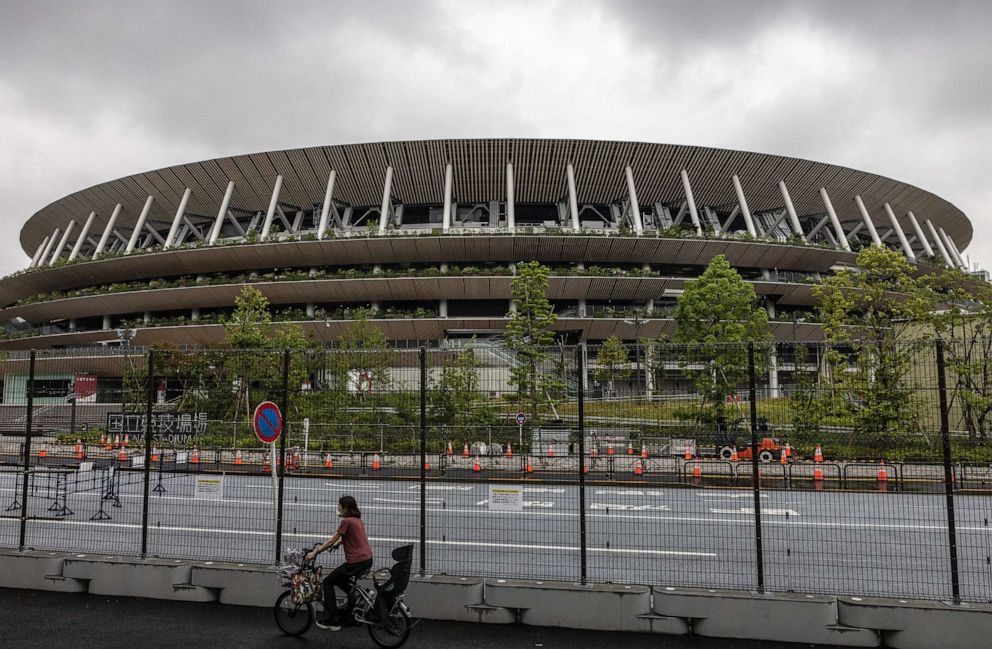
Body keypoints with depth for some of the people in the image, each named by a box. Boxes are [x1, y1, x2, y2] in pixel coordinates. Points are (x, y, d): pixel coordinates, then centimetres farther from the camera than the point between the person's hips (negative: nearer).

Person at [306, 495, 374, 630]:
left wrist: (315, 553, 0)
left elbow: (331, 541, -7)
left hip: (357, 561, -9)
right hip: (367, 559, 9)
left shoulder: (346, 521, -10)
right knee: (339, 579, 28)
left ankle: (332, 621, 4)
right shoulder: (357, 520, 16)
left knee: (328, 582, 5)